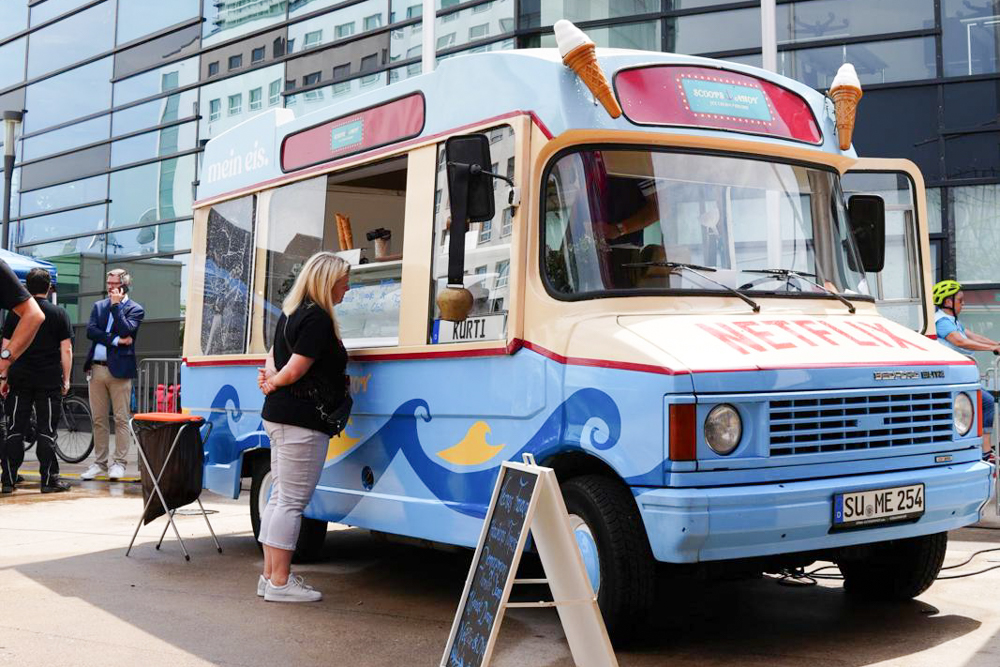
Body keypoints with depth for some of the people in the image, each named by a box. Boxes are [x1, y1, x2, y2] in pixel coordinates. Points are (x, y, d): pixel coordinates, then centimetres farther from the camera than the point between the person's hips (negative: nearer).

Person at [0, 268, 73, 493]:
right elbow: (66, 350, -3)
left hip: (20, 380, 1)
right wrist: (66, 379, 4)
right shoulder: (59, 314, -1)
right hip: (50, 381, -1)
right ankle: (49, 479, 3)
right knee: (46, 431, 2)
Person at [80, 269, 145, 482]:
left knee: (121, 419, -2)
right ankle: (100, 463, 14)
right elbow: (90, 331, 1)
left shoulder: (135, 309, 2)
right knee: (98, 420, 8)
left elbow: (126, 330, -14)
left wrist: (116, 305, -8)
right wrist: (115, 340, -10)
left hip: (119, 369, -4)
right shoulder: (98, 306, 15)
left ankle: (119, 463, 2)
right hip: (96, 368, 4)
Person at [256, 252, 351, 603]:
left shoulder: (290, 313, 17)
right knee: (292, 501, -5)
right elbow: (296, 370, -18)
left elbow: (274, 357, 21)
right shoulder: (318, 319, -15)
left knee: (279, 497, 13)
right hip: (303, 421, -11)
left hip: (279, 417, 11)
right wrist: (273, 383, 0)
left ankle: (270, 575, 19)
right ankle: (280, 581, 0)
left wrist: (271, 377, 1)